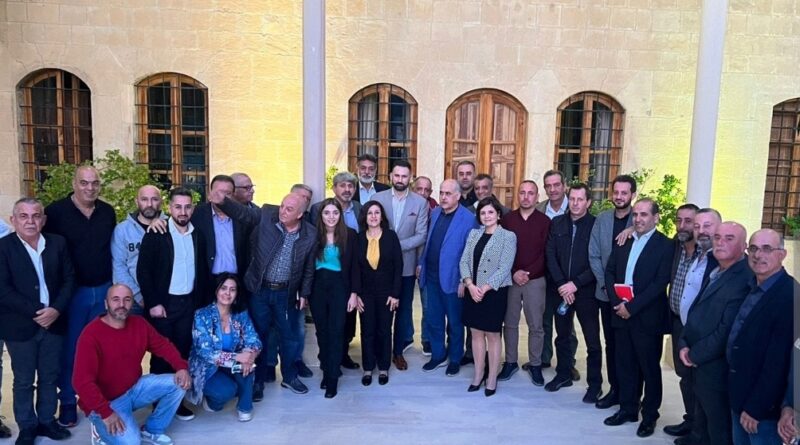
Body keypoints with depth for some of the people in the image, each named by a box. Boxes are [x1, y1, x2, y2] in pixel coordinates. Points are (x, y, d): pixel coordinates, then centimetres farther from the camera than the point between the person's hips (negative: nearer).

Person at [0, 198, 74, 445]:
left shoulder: (58, 243, 2)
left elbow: (69, 279, 2)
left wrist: (56, 309, -12)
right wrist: (36, 313, -17)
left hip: (53, 322, 3)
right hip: (20, 327, -3)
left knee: (50, 376, 15)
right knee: (23, 381, 11)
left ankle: (47, 420, 31)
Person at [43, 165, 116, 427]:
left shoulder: (108, 212, 4)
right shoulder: (56, 211, -9)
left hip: (104, 290, 4)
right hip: (71, 291, -4)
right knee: (70, 349, 6)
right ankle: (68, 402, 22)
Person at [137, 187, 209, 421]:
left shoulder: (198, 236, 6)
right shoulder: (155, 234, -7)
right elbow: (143, 271, -9)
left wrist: (202, 303, 7)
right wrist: (153, 303, -13)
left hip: (190, 303, 4)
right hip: (163, 303, -3)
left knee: (183, 352, 7)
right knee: (161, 354, 4)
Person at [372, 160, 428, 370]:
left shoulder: (420, 202, -2)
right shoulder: (378, 198, 0)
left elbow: (421, 236, -7)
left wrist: (398, 246, -17)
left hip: (406, 264, 0)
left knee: (404, 308, 10)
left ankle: (398, 351, 25)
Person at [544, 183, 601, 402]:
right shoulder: (557, 223, 3)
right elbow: (550, 255, -1)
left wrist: (575, 284, -15)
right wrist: (562, 284, -10)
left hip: (586, 291, -4)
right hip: (561, 289, 4)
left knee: (592, 340, 4)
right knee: (562, 335, 16)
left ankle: (595, 383, 18)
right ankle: (563, 374, 33)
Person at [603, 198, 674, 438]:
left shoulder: (666, 245, -9)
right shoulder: (624, 240, 8)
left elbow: (660, 283, -16)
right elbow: (609, 271, 7)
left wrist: (631, 306, -18)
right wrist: (616, 302, -7)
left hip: (647, 318, -5)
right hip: (622, 314, 5)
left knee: (650, 369, 10)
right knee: (625, 365, 14)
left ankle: (649, 416, 24)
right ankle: (628, 409, 29)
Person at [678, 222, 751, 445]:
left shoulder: (745, 279, -21)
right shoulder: (714, 272, 9)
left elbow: (728, 330, -24)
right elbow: (696, 311, 12)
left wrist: (695, 354, -14)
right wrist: (684, 344, -1)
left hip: (717, 366, -8)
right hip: (697, 361, 8)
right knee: (701, 413, 27)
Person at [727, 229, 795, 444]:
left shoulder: (789, 295, -20)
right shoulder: (752, 288, 6)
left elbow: (779, 360, -22)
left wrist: (755, 408, -18)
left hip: (764, 406, -7)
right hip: (739, 397, 7)